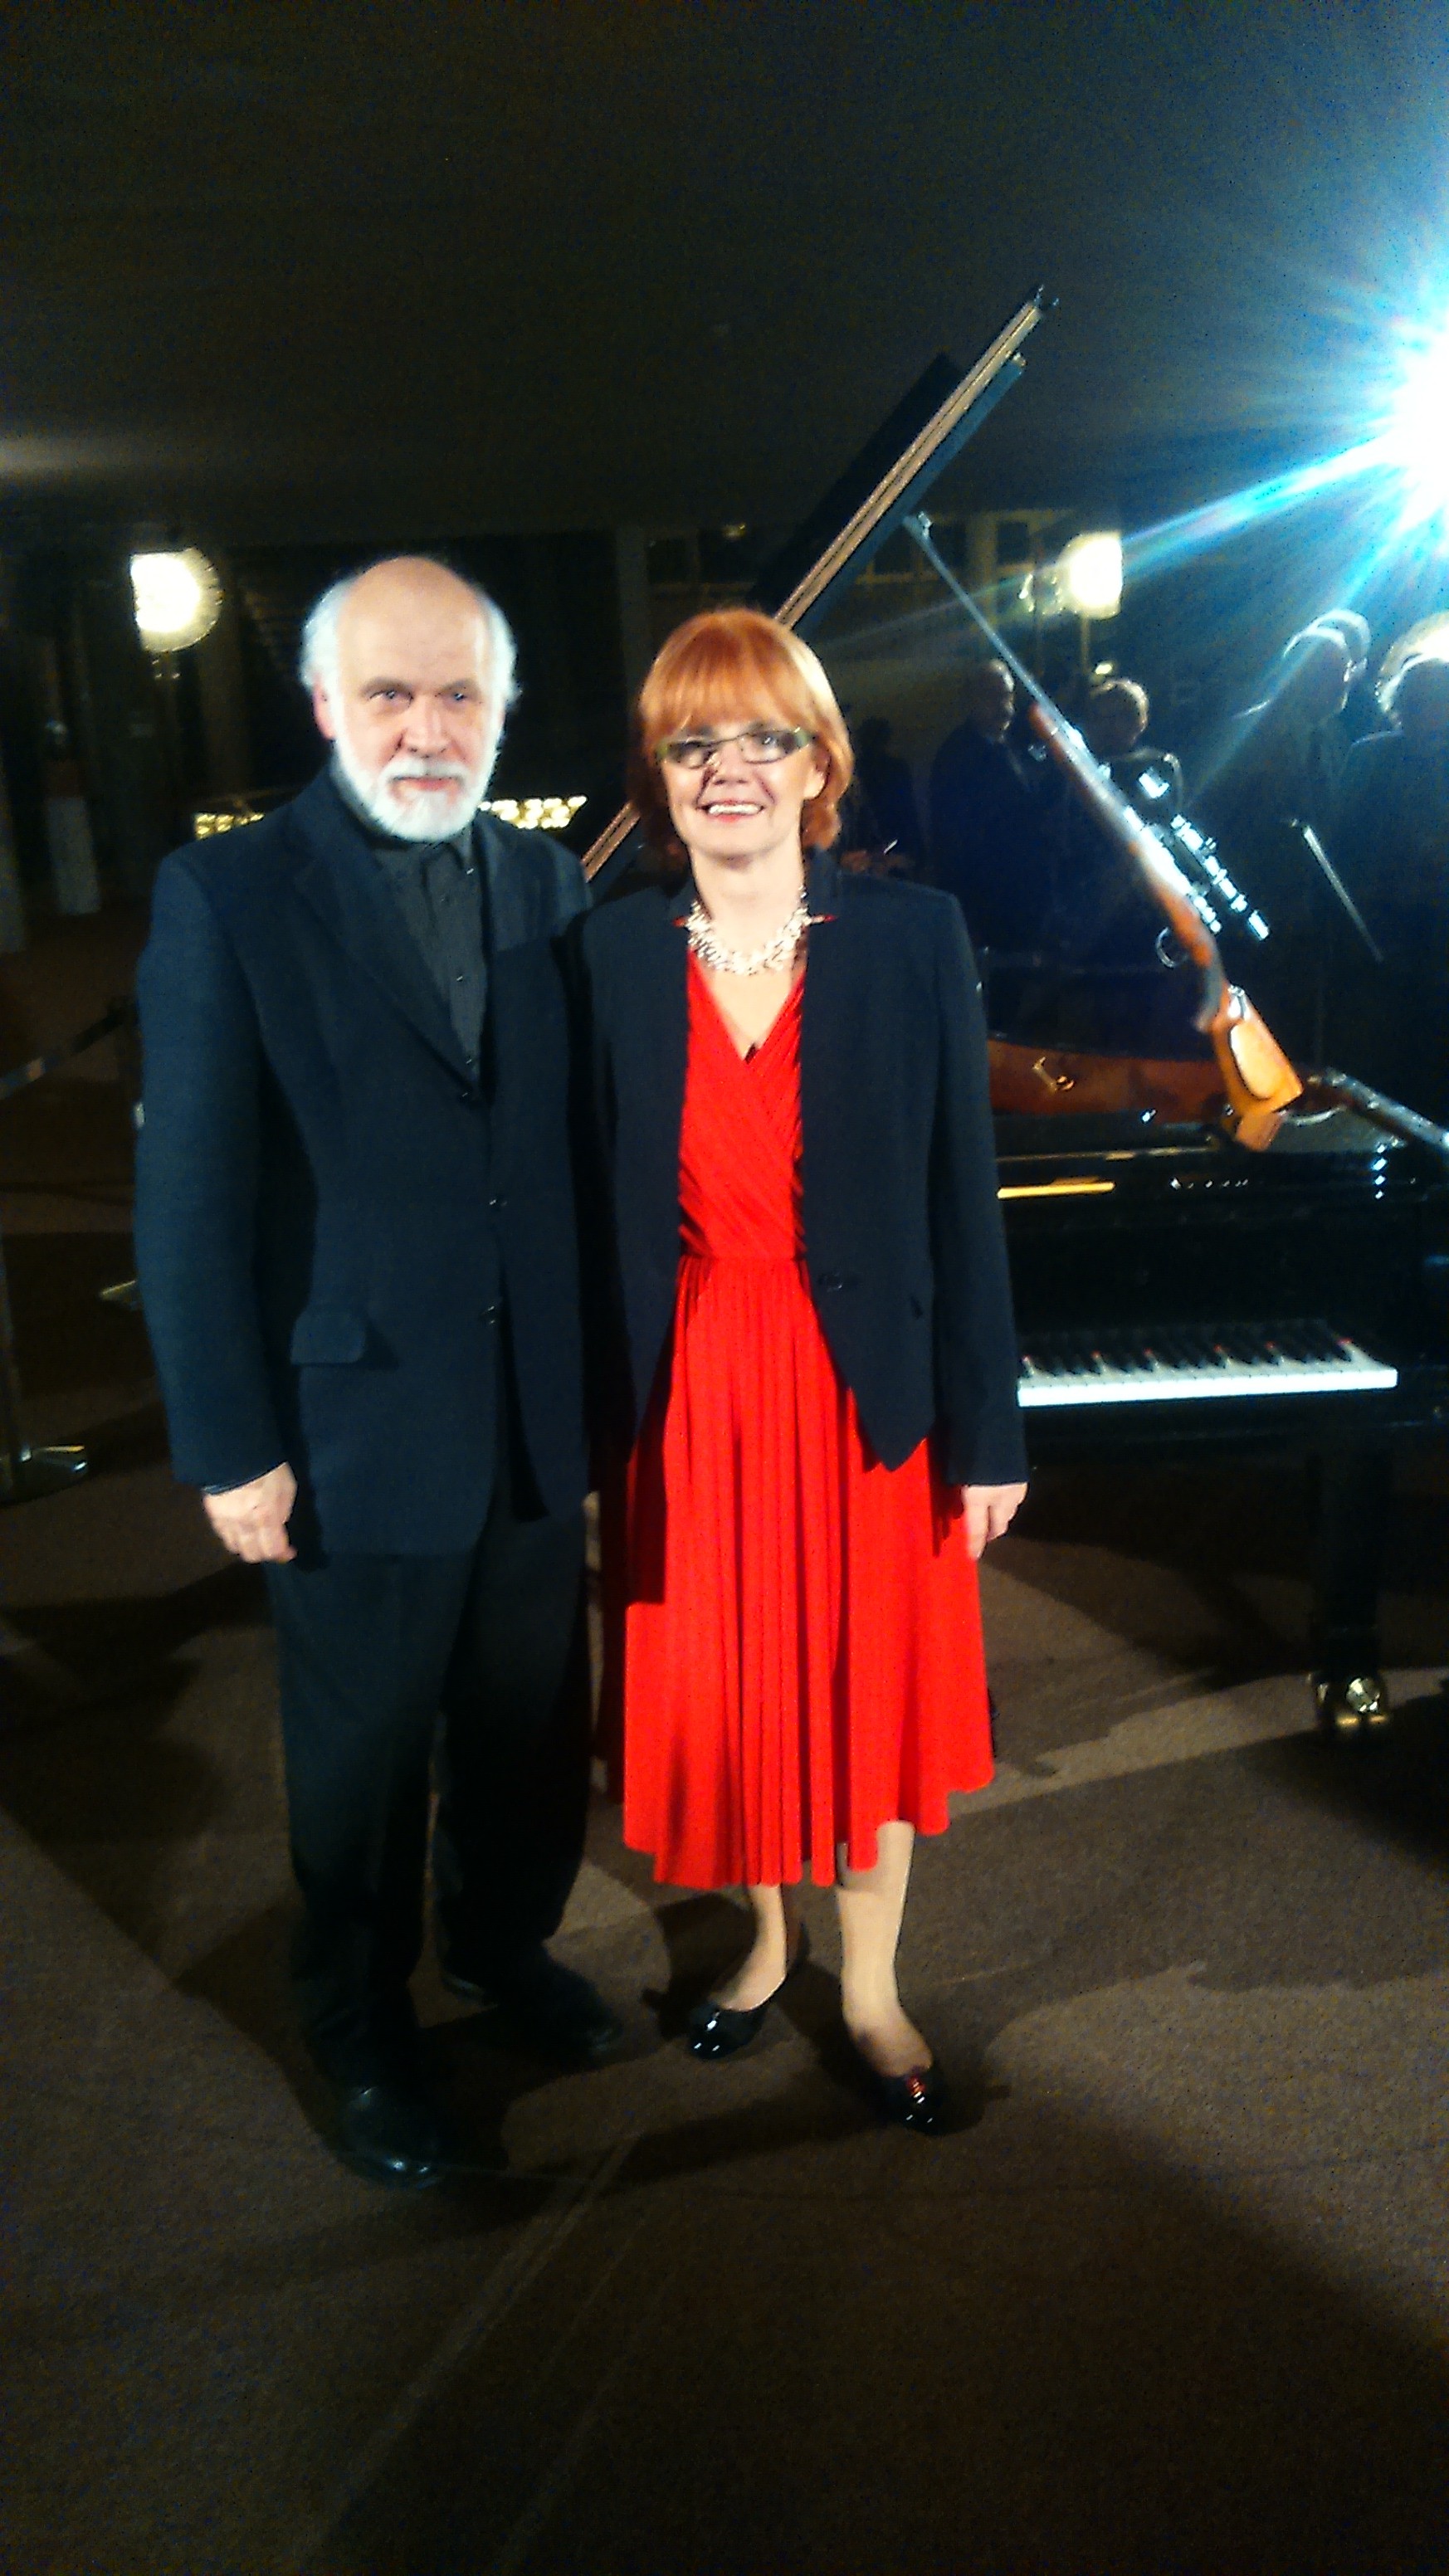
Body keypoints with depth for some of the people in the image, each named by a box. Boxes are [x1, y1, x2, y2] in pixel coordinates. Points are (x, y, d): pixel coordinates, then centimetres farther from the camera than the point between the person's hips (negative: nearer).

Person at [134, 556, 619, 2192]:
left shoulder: (546, 881, 3)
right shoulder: (227, 896, -10)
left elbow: (577, 1147, 6)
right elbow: (190, 1204, -11)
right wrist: (231, 1447, -12)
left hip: (537, 1417, 4)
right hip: (356, 1429, -4)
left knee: (530, 1728, 19)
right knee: (363, 1765, 14)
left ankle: (502, 1941, 47)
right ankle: (362, 2037, 39)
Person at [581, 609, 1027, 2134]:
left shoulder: (911, 936, -7)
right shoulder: (612, 954, -2)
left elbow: (962, 1200, -6)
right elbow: (597, 1211, 0)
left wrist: (988, 1433, -5)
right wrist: (587, 1432, 0)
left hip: (866, 1391, -1)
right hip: (687, 1399, 2)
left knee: (872, 1686, 12)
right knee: (722, 1690, 15)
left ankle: (869, 1990, 36)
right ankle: (767, 1942, 43)